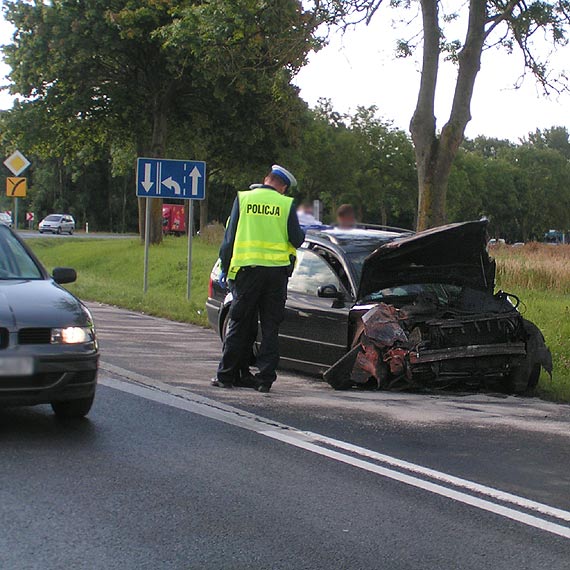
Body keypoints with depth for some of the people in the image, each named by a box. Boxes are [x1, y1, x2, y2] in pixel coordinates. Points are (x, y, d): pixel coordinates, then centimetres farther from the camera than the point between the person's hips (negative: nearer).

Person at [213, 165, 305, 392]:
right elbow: (297, 240, -1)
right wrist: (302, 234, 23)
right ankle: (265, 378, 4)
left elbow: (230, 236, 3)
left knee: (239, 325, 8)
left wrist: (225, 267, 10)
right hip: (277, 271, 0)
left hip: (247, 269, 0)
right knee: (270, 327, 6)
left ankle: (226, 375, 11)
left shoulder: (243, 199, 3)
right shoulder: (286, 204, 0)